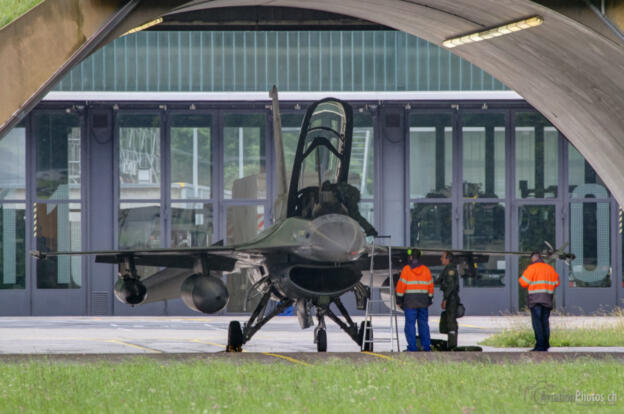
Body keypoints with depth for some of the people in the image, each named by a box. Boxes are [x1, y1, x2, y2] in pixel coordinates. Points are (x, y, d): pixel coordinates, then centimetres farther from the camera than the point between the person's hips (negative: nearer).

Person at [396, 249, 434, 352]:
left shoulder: (406, 269, -8)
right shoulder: (426, 270, 5)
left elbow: (401, 285, -9)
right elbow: (430, 286, 8)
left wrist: (399, 300, -2)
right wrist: (430, 299, 16)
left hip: (410, 301, -4)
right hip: (423, 302, 4)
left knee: (410, 324, -2)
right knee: (423, 324, 10)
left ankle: (412, 346, -6)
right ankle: (426, 345, 9)